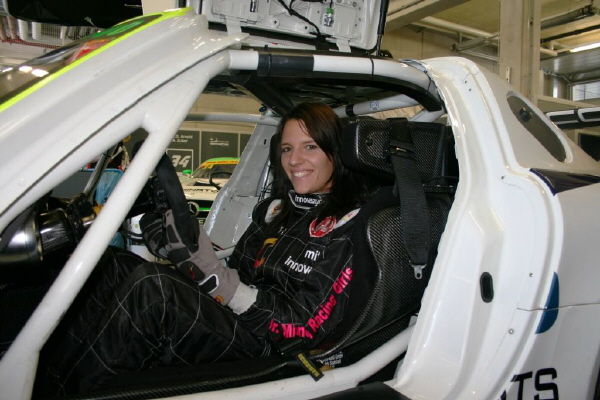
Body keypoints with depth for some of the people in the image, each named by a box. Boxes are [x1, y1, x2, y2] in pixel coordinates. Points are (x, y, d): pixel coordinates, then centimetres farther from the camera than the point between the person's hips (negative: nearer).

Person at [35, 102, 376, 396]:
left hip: (268, 352, -8)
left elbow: (307, 327, -18)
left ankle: (54, 389, -13)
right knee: (117, 265, -7)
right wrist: (179, 248, -3)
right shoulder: (277, 208, 14)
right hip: (227, 317, 8)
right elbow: (240, 275, 14)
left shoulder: (350, 227, -11)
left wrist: (214, 277, -26)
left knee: (148, 287, -28)